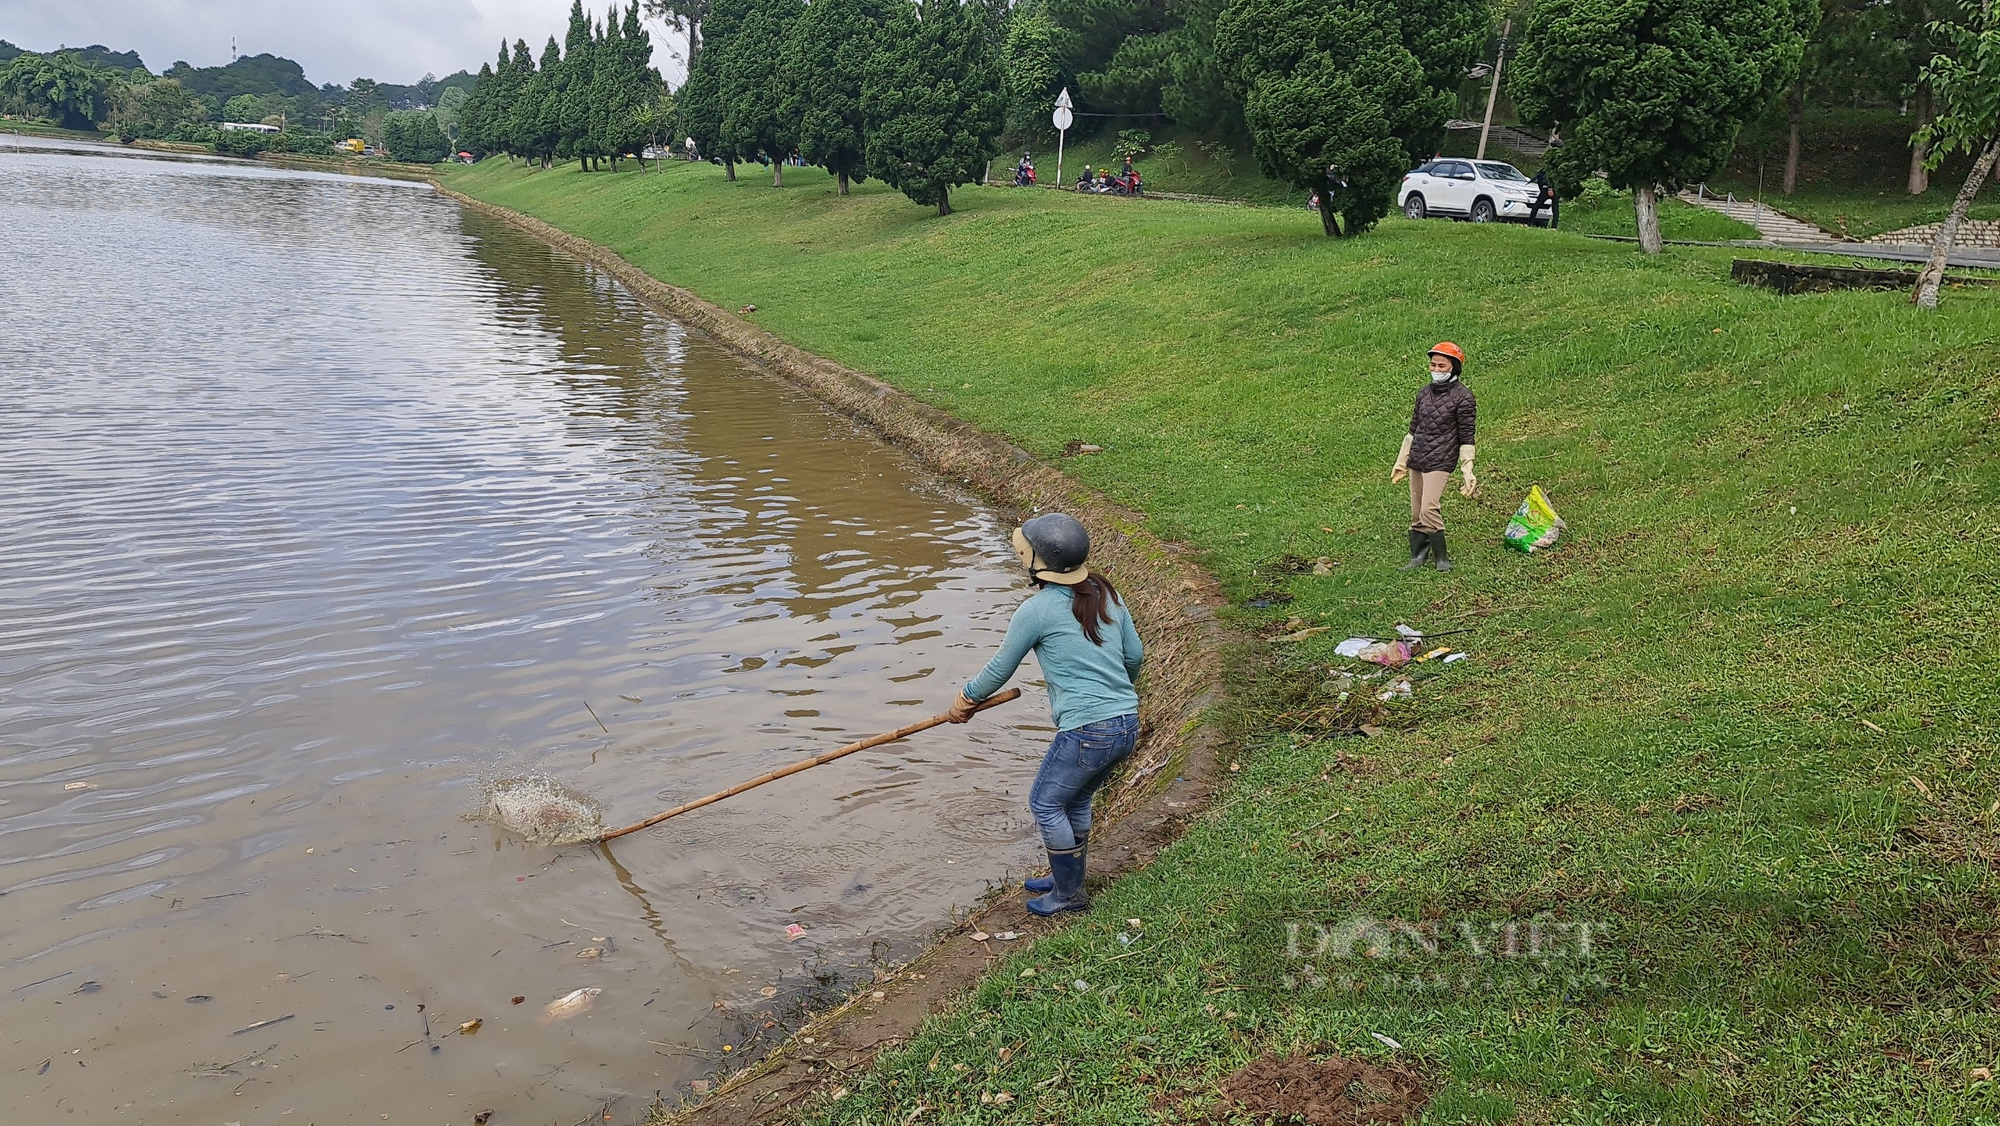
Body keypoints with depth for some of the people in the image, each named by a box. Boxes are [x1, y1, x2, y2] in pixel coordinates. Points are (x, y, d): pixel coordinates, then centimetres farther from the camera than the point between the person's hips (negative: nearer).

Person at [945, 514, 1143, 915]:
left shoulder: (1036, 611, -11)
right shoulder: (1107, 593, 9)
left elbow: (1000, 668, 2)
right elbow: (1135, 655, 18)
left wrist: (966, 699, 20)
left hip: (1087, 731, -8)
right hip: (1128, 724, 8)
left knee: (1045, 804, 11)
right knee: (1075, 802, 24)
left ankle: (1070, 894, 22)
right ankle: (1066, 877, 38)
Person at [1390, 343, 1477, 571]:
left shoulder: (1463, 397, -5)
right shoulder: (1424, 393, 13)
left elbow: (1466, 438, -6)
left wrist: (1467, 471, -10)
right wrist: (1401, 461, 23)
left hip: (1440, 462, -6)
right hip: (1416, 460, 7)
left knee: (1429, 509, -17)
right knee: (1416, 512, 7)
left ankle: (1441, 558, -5)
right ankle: (1417, 556, 16)